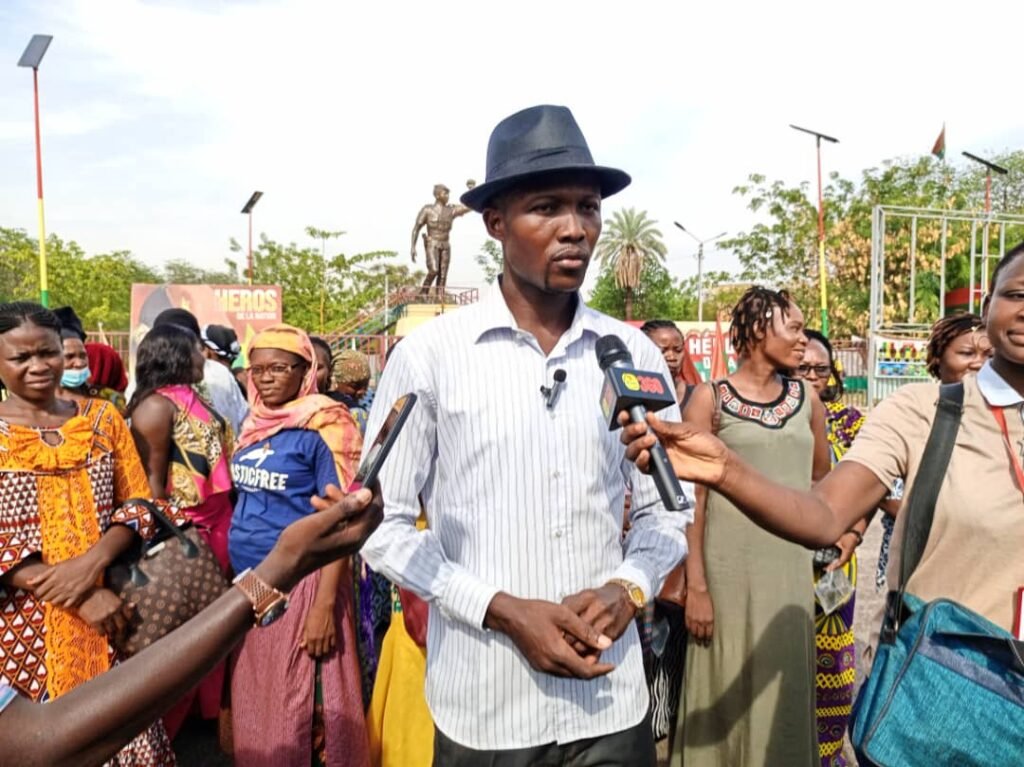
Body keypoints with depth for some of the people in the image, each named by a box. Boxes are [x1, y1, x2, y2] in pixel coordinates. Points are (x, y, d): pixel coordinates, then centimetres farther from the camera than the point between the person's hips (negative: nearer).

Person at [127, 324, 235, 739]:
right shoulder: (157, 404, -15)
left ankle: (206, 706, 36)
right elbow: (151, 480, -18)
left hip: (215, 525, 9)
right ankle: (164, 726, 22)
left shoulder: (192, 399, 12)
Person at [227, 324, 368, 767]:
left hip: (298, 585, -7)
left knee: (298, 707, 7)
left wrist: (325, 603, -20)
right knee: (252, 700, 18)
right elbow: (245, 500, 15)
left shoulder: (323, 427, -13)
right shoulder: (254, 425, 7)